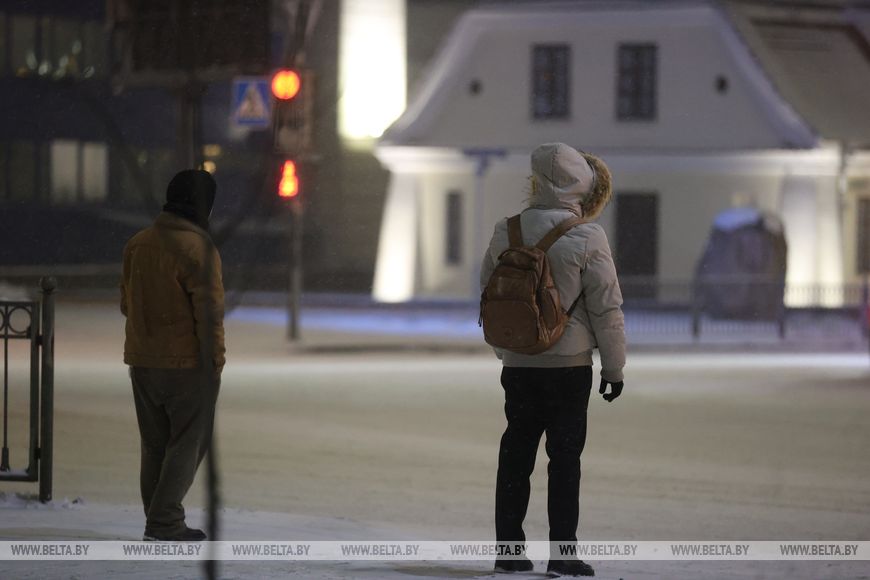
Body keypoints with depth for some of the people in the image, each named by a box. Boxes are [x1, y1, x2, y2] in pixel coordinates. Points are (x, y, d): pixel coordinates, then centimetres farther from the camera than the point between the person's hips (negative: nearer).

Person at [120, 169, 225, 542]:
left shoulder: (137, 245, 6)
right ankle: (165, 522, -6)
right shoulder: (198, 249, -17)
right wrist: (215, 364, -10)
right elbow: (209, 313, -16)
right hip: (187, 364, -7)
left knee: (154, 444, 15)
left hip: (142, 361, 7)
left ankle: (158, 522, 17)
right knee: (188, 442, 1)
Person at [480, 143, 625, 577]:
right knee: (564, 457, 2)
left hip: (517, 363, 3)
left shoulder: (506, 231, 0)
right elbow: (606, 307, -8)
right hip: (569, 363, -3)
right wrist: (613, 367, 2)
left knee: (515, 454, 11)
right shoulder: (587, 237, -12)